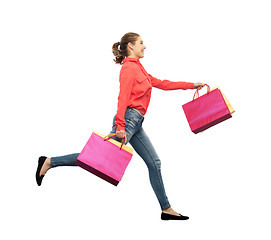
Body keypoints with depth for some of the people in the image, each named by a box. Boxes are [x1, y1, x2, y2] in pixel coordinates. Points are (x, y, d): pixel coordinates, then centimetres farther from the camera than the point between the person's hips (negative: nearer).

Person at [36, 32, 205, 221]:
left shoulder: (138, 68, 22)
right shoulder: (129, 67, -8)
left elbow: (161, 83, 27)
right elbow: (123, 98, -19)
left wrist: (191, 85, 27)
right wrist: (120, 126, -28)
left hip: (136, 123, 10)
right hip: (129, 118, -10)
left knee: (154, 162, 7)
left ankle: (166, 209, 11)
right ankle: (50, 162, -1)